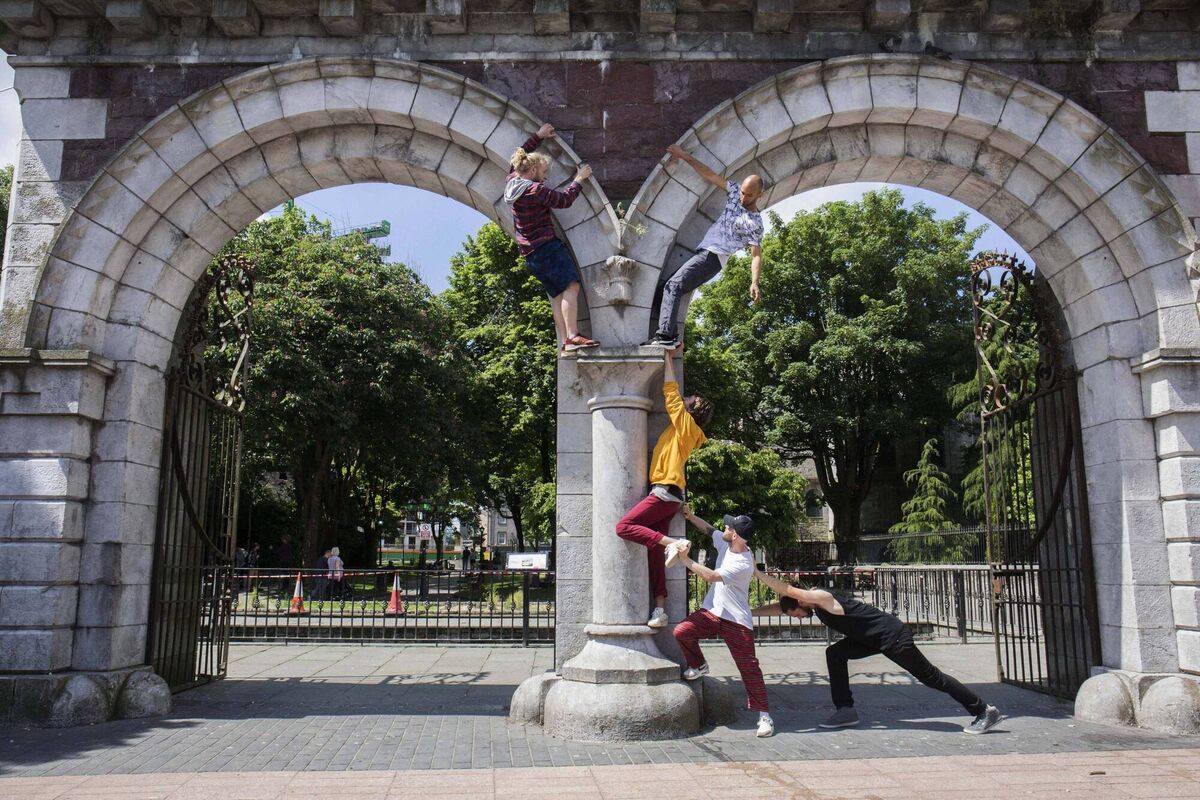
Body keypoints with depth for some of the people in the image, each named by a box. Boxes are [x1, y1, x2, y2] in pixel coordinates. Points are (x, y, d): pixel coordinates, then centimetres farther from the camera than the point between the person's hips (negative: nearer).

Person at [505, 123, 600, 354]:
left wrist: (538, 137, 30)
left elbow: (520, 157, 28)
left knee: (557, 295, 7)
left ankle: (565, 343, 2)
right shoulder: (535, 190, -16)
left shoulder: (513, 181, 10)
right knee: (571, 285, -17)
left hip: (530, 251, 10)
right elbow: (564, 200, -10)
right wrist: (578, 180, 4)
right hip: (545, 246, -10)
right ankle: (572, 336, -29)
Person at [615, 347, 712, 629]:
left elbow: (671, 393, -5)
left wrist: (668, 359, 4)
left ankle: (671, 543, -23)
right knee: (654, 552, 5)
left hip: (665, 492, -9)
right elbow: (672, 395, 26)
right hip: (670, 494, 9)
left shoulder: (686, 424, -6)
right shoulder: (685, 430, 16)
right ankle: (660, 609, 2)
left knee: (624, 527, -16)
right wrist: (668, 359, 28)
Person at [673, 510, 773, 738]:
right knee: (681, 631, -14)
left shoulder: (743, 564, -26)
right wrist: (690, 516, 6)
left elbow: (711, 576, -30)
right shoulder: (725, 543, -2)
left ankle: (764, 714, 6)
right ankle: (699, 666, 13)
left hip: (737, 621, -7)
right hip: (711, 612, 7)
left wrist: (685, 559, -25)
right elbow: (708, 529, 18)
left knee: (749, 667, -4)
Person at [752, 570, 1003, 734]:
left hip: (892, 635, -9)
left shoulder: (822, 598, -21)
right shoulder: (813, 601, 6)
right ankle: (846, 711, 5)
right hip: (874, 638, 9)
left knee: (930, 676, 0)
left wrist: (756, 572, -28)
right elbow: (781, 605, 14)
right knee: (835, 654, 3)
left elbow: (787, 590, -31)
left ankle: (984, 711, 10)